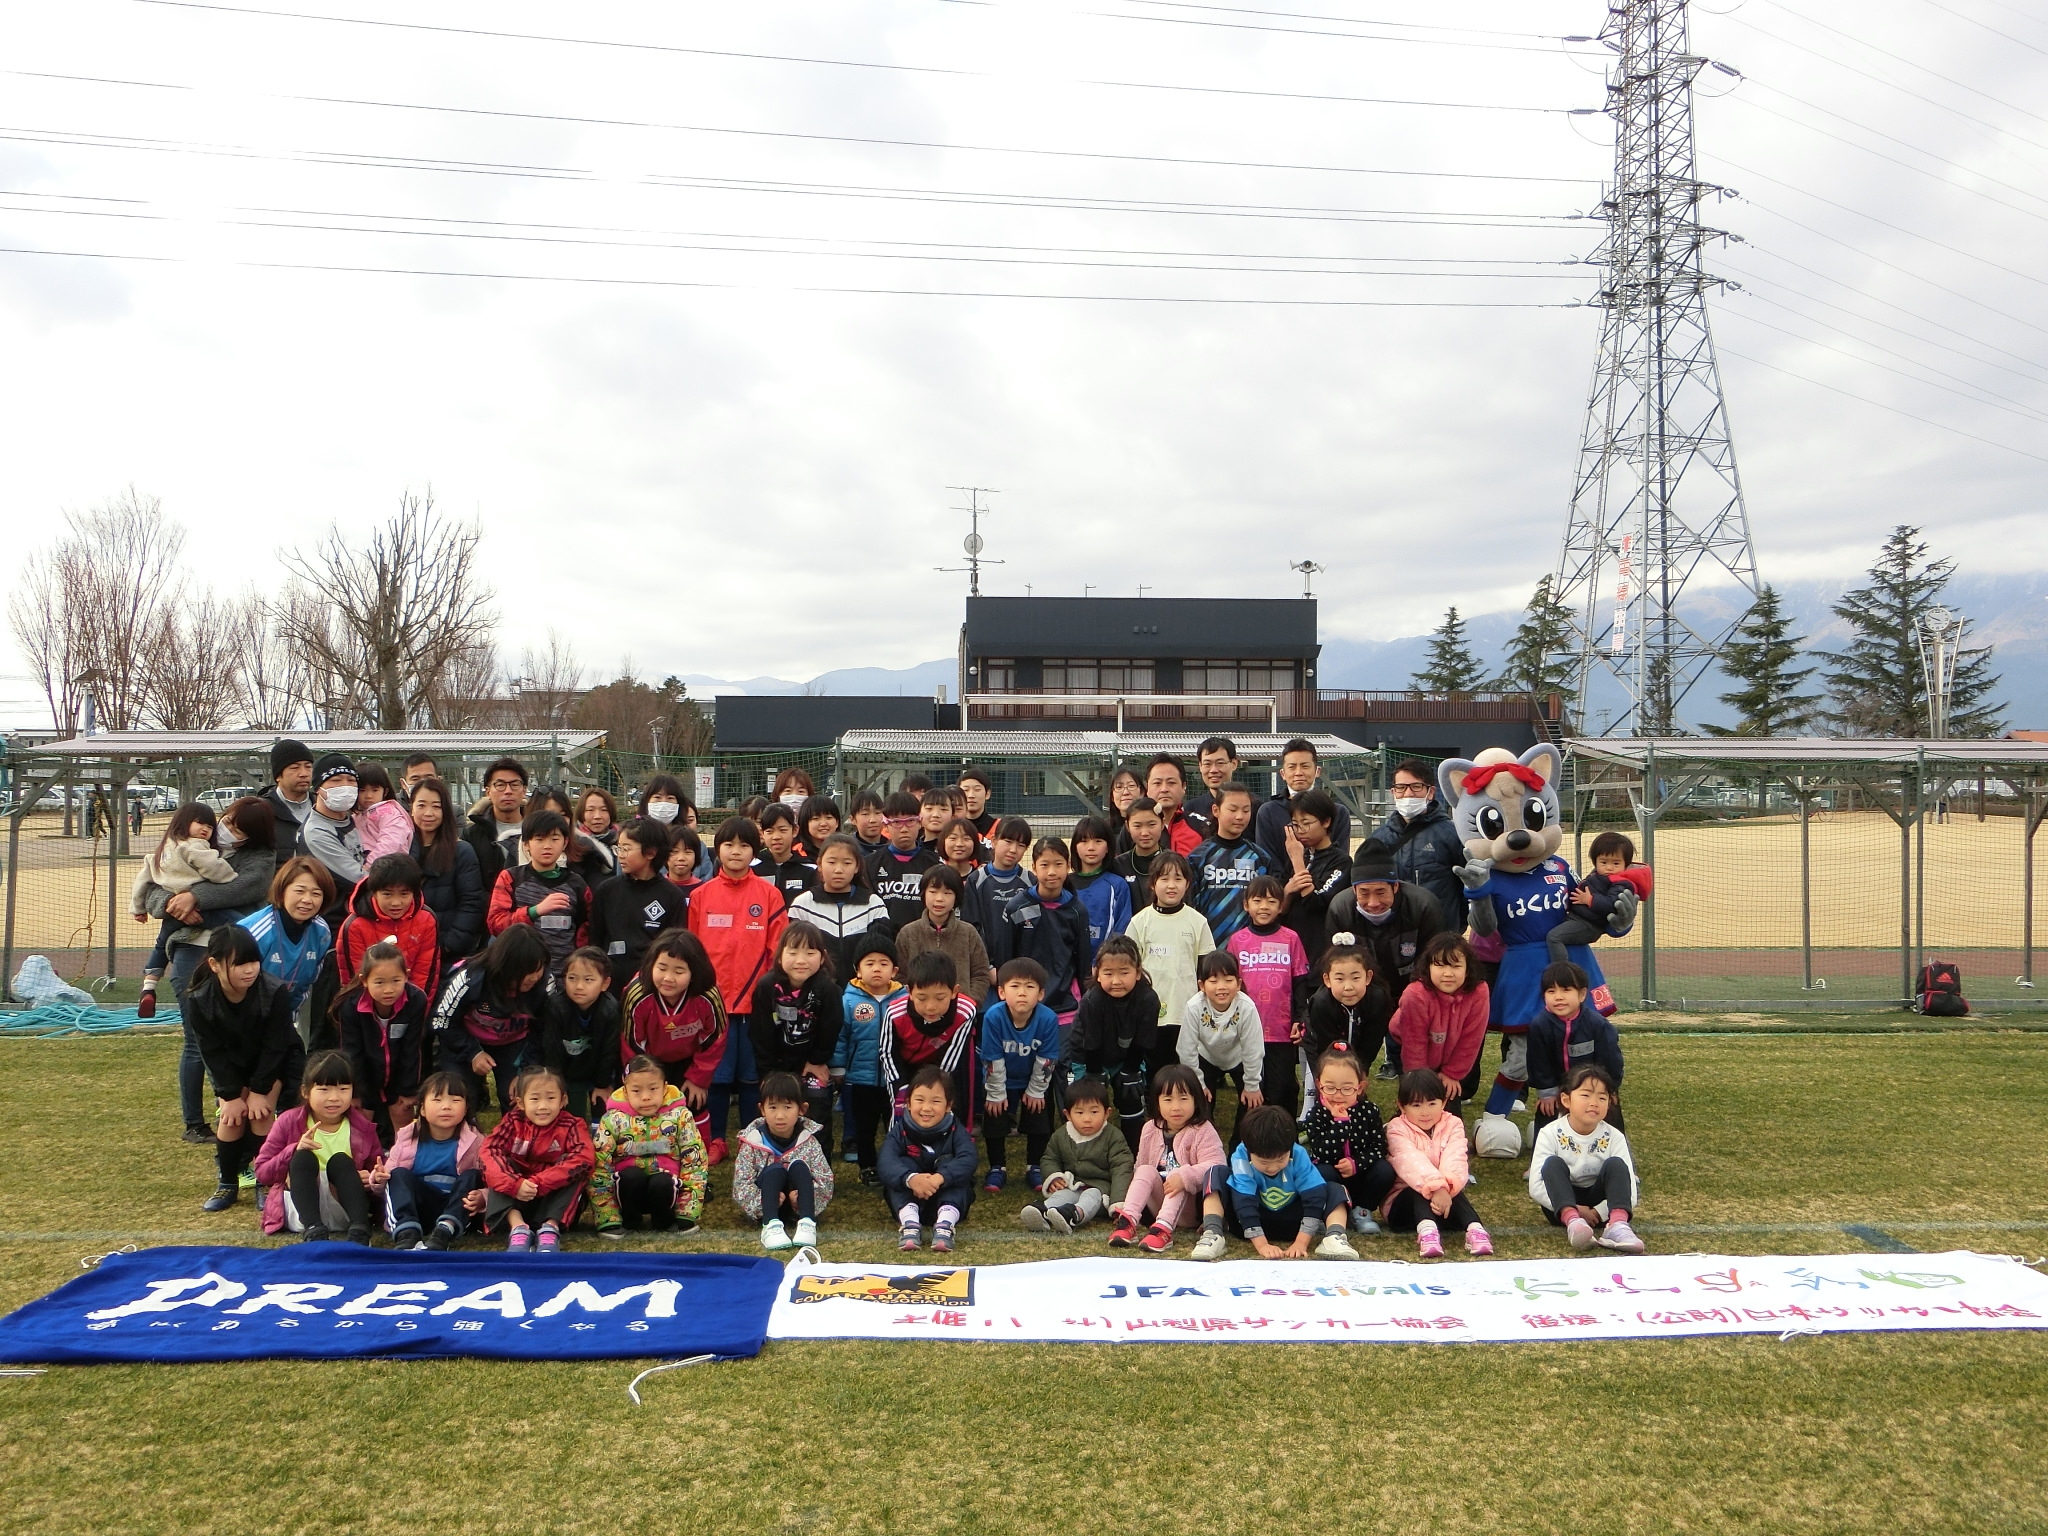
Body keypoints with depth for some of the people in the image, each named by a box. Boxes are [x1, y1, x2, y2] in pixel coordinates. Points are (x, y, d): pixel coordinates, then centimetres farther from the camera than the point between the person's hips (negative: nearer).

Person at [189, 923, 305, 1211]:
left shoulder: (275, 993, -32)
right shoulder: (198, 1001, -25)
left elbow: (274, 1047, -23)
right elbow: (213, 1053, -17)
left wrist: (259, 1090, -20)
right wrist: (231, 1095, -18)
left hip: (275, 1063, -2)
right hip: (231, 1066, 2)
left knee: (261, 1113, -16)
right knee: (230, 1115, -9)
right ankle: (228, 1184, 10)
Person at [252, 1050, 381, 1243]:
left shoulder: (361, 1127, 4)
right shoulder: (288, 1122, 1)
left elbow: (378, 1169, 10)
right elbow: (262, 1174, -2)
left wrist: (377, 1179, -15)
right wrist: (294, 1151, -20)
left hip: (343, 1212, 0)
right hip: (300, 1211, 0)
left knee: (340, 1160, -25)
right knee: (303, 1158, -24)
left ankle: (359, 1232, -43)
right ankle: (314, 1231, -44)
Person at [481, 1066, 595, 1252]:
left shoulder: (571, 1126, -11)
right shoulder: (513, 1122, -5)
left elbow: (584, 1158, -29)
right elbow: (489, 1151, -21)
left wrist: (538, 1184, -37)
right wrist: (514, 1183, -39)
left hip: (556, 1196, -2)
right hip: (515, 1198, 2)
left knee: (578, 1168, -25)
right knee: (498, 1166, -21)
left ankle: (551, 1227, -35)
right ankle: (518, 1227, -37)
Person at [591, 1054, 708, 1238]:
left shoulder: (680, 1116, -9)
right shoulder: (613, 1120, -11)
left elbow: (695, 1161, -7)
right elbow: (598, 1167, -10)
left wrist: (688, 1214, -13)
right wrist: (607, 1219, -17)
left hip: (665, 1182, 0)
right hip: (629, 1184, 0)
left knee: (662, 1182, -32)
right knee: (632, 1175, -31)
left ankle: (663, 1221, 0)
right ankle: (628, 1221, -2)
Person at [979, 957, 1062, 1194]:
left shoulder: (1048, 1019, -30)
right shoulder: (993, 1017, -33)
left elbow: (1046, 1060, -16)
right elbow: (992, 1059, -22)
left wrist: (1036, 1091, -8)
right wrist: (996, 1094, -13)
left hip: (1035, 1081, 1)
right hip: (1000, 1082, -1)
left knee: (1040, 1124, 3)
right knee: (995, 1124, 3)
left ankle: (1034, 1168, 23)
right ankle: (997, 1169, 23)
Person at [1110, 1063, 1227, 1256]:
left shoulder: (1202, 1131, -10)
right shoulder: (1151, 1129, 5)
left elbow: (1213, 1164, -24)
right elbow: (1139, 1166, 11)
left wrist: (1184, 1176, -38)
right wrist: (1129, 1200, 0)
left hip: (1189, 1205, -4)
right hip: (1157, 1202, 4)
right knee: (1146, 1171, -20)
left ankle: (1163, 1228, -49)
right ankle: (1128, 1221, -38)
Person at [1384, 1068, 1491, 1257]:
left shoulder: (1453, 1125, 0)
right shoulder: (1398, 1129, -9)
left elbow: (1455, 1160, -20)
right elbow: (1411, 1162, -28)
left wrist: (1446, 1187, -43)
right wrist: (1435, 1187, -48)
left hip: (1444, 1195, 2)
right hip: (1406, 1200, -2)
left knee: (1453, 1190, -30)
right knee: (1419, 1191, -34)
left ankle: (1474, 1229, -49)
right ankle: (1426, 1229, -59)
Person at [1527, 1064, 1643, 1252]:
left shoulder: (1614, 1137, -8)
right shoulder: (1551, 1134, -12)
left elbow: (1631, 1192, -14)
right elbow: (1536, 1187, -18)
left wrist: (1597, 1213, -25)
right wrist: (1575, 1210, -27)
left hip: (1600, 1205, 1)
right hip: (1562, 1203, -1)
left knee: (1616, 1164, -21)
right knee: (1553, 1164, -26)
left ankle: (1617, 1226, -43)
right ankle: (1572, 1221, -49)